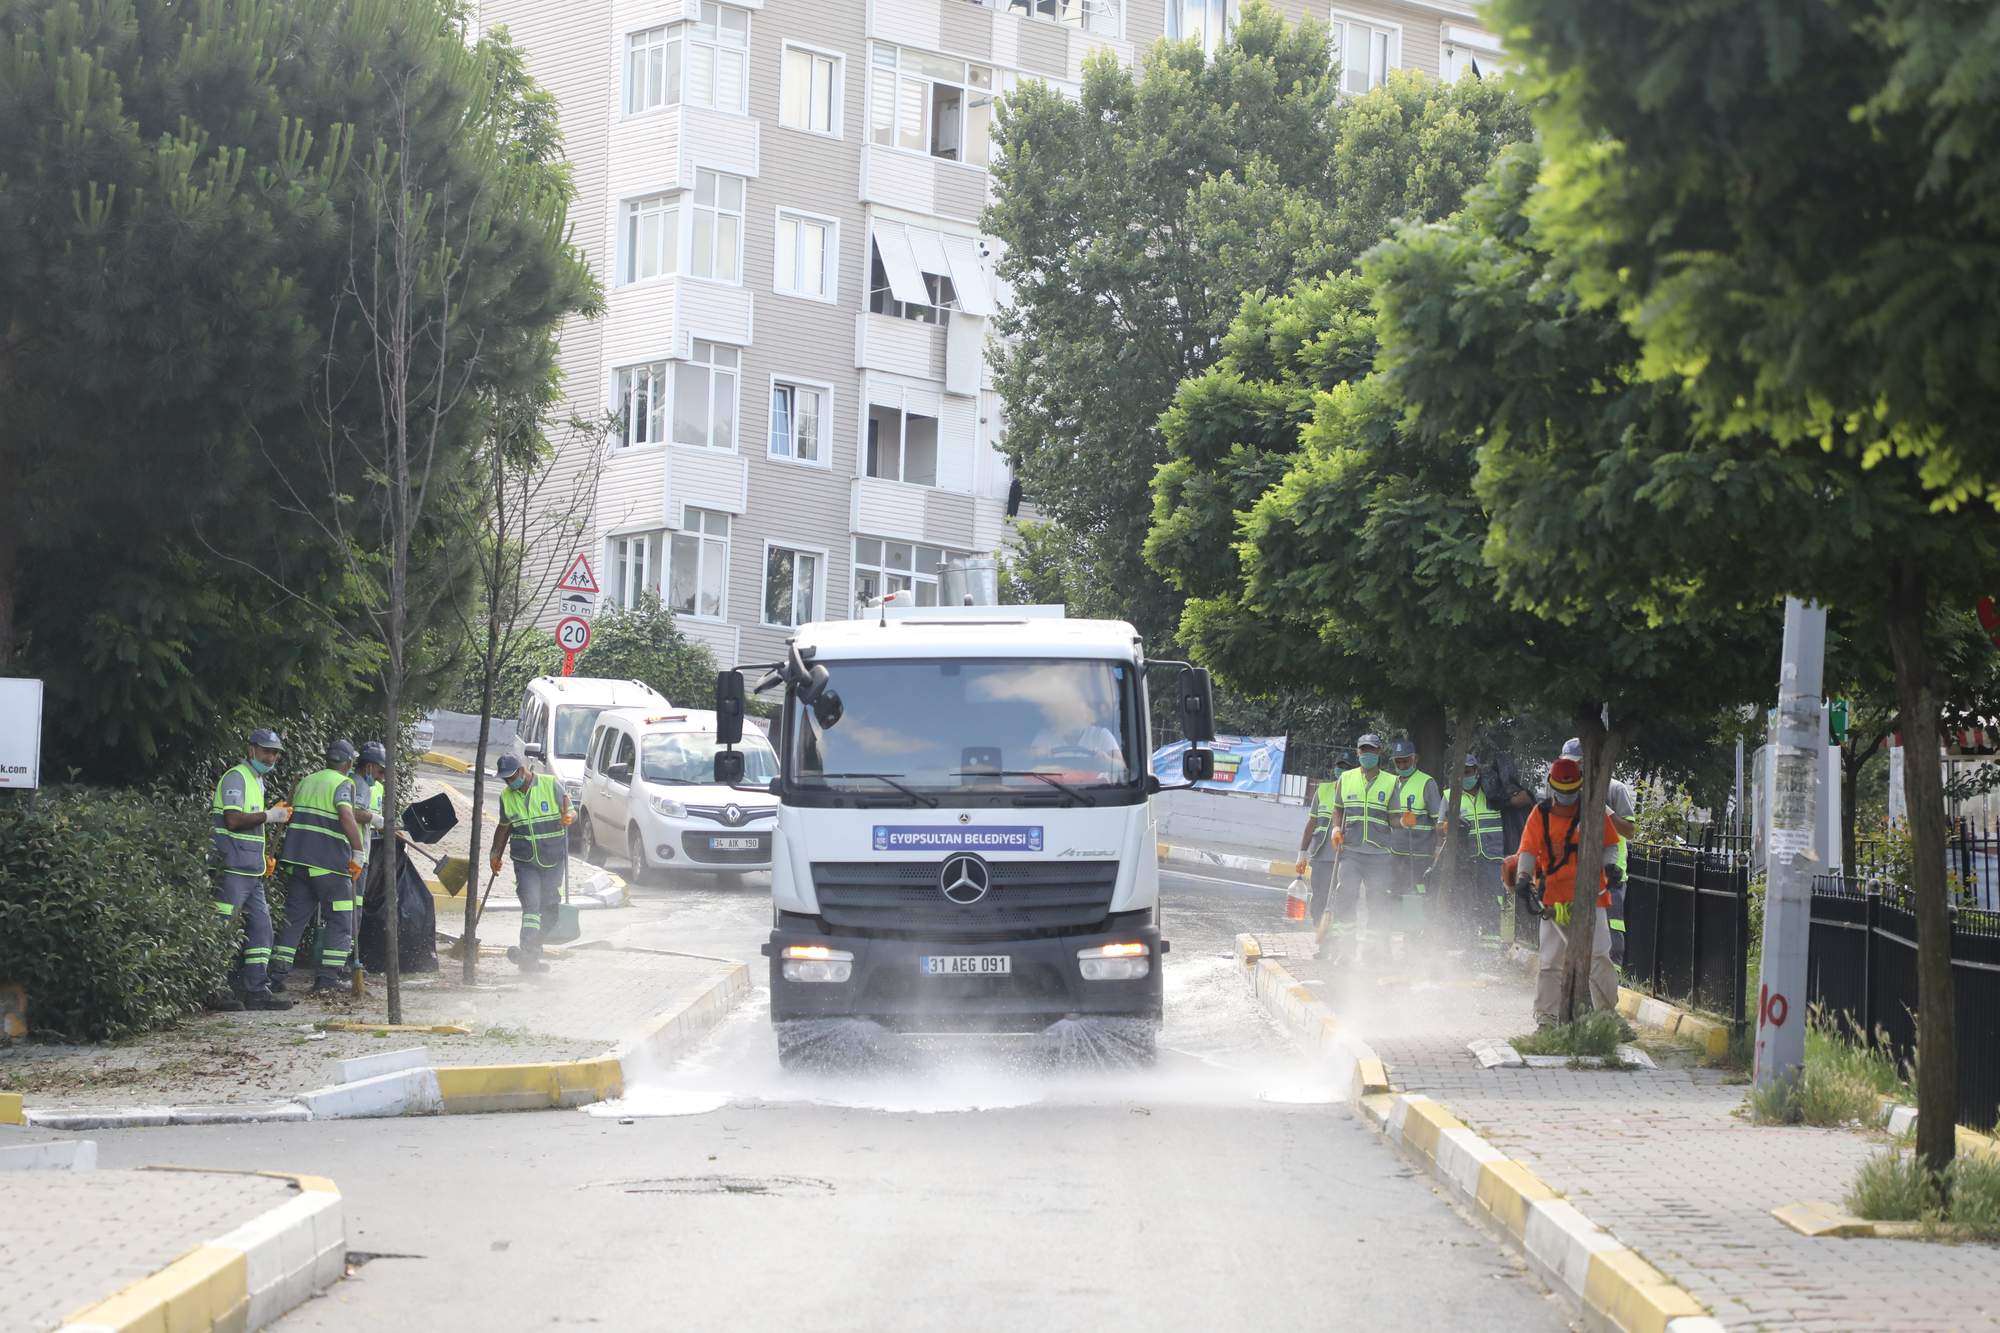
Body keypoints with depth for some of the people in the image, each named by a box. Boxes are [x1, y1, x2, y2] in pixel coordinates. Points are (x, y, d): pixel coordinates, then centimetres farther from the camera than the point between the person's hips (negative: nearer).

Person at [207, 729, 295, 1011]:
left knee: (260, 927, 8)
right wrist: (268, 816, -14)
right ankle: (216, 991, -8)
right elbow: (233, 820, -20)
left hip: (252, 871, 10)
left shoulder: (257, 781, 22)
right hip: (231, 868, -10)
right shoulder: (236, 778, -9)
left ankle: (257, 990, 10)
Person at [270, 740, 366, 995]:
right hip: (330, 864, -6)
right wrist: (358, 852, -18)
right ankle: (328, 978, -3)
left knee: (294, 919, 12)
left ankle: (277, 974, 7)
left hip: (298, 861, 6)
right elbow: (347, 815, -22)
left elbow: (289, 814, 16)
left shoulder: (305, 782, 17)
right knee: (339, 921, 3)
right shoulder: (343, 784, -6)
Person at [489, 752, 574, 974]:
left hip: (553, 860, 0)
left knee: (549, 906, 5)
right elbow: (503, 828, 18)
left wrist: (568, 818, -26)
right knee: (531, 903, -16)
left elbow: (570, 814, -3)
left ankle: (534, 950, 18)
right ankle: (529, 953, -25)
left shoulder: (551, 785, -6)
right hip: (525, 862, 0)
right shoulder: (507, 796, 5)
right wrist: (496, 854, 14)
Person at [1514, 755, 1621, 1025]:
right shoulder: (1540, 815, 6)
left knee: (1597, 958, -9)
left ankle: (1607, 1013, 0)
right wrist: (1523, 879, -14)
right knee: (1551, 962, 3)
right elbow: (1528, 850, 2)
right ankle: (1546, 1018, 7)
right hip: (1553, 899, 1)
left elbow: (1610, 844, 11)